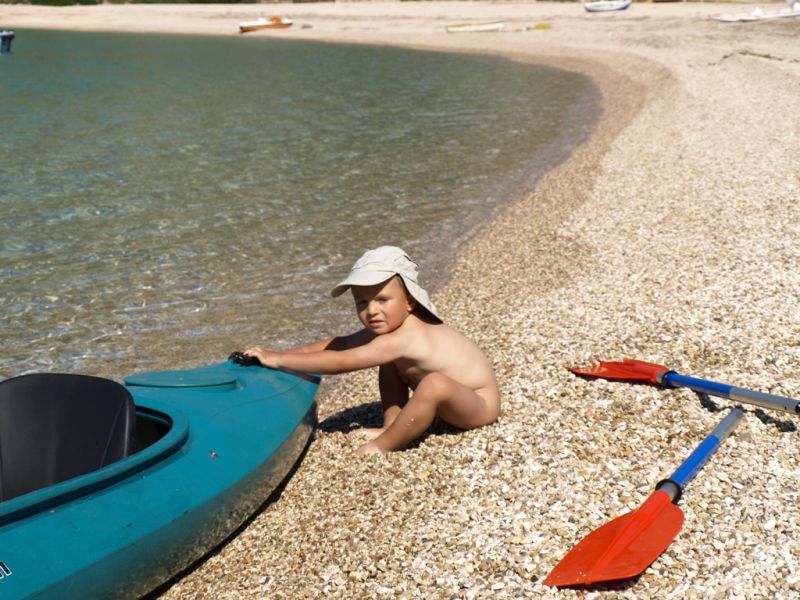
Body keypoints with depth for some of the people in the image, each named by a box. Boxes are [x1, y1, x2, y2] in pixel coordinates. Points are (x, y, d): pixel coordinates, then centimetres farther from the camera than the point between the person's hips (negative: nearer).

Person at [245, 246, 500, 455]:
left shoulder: (399, 340, -31)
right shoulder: (390, 326, -3)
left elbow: (340, 362, -31)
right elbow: (338, 344, 1)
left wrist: (278, 359, -26)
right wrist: (281, 355, -6)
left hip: (479, 403, -10)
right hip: (451, 399, 10)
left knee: (435, 383, -39)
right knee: (390, 365, 11)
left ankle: (383, 445, -21)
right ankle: (391, 428, 3)